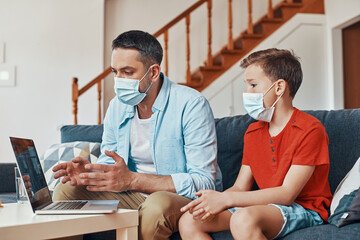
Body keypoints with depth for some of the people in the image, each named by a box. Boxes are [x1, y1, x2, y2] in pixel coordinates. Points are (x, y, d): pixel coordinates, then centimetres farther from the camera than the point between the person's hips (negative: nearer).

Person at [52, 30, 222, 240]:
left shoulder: (191, 105, -18)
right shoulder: (117, 107, 4)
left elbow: (204, 182, -24)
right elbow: (108, 163, 12)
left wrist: (132, 180, -32)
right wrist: (88, 172, -15)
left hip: (187, 199, -5)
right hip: (134, 197, 6)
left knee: (158, 204, -38)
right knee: (66, 192, -10)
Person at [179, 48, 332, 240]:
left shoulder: (310, 129, -12)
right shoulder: (253, 132, 13)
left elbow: (287, 194, -18)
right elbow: (240, 188, 9)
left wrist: (226, 199, -21)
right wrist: (213, 202, -14)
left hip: (304, 209, -7)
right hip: (267, 207, 7)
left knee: (244, 219, -38)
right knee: (188, 221, -11)